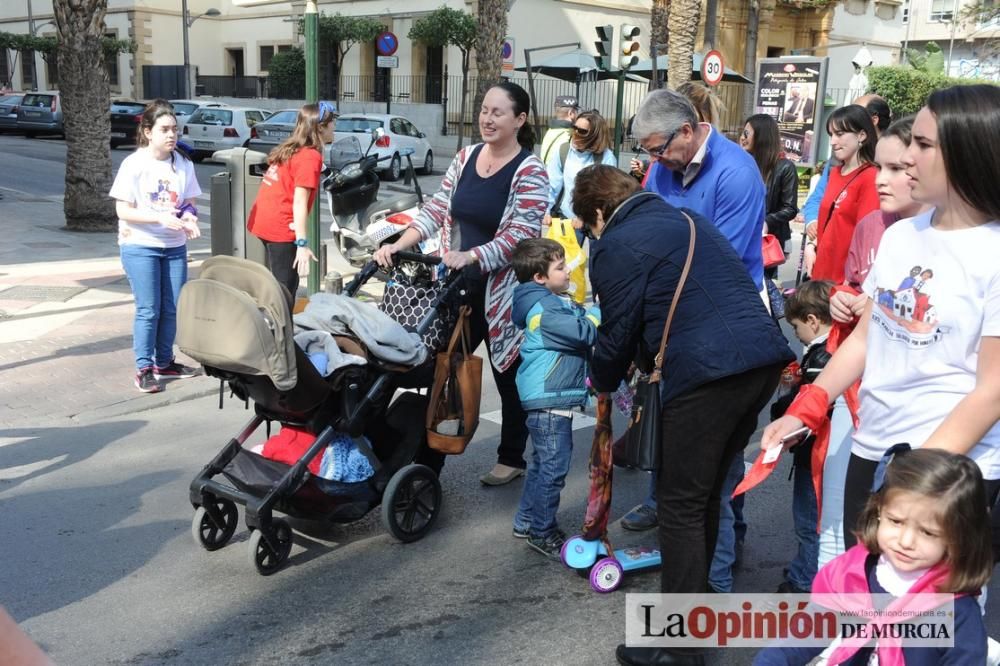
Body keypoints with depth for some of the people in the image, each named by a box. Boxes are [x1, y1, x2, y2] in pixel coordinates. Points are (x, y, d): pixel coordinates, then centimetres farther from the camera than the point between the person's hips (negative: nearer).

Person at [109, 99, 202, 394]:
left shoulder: (183, 164, 4)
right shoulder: (134, 164, -9)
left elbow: (189, 202, 11)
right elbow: (124, 210, -11)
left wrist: (189, 216, -13)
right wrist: (161, 218, -24)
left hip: (174, 247, 5)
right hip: (140, 246, -4)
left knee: (173, 308, 8)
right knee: (148, 310, -4)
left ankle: (164, 363, 23)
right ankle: (143, 369, 7)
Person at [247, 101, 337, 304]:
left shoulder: (289, 149, 15)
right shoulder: (311, 156, -12)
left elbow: (284, 191, 14)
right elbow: (299, 202, -19)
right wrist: (302, 243, -21)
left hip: (265, 222, 9)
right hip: (281, 228, -9)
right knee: (285, 293, -2)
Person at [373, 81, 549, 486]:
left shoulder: (529, 171, -13)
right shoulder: (466, 157, 6)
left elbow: (520, 236, -21)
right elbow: (436, 210, 7)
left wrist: (470, 256, -33)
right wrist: (398, 245, -6)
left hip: (502, 293, -6)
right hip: (460, 286, 6)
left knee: (509, 377, 9)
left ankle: (511, 458, 26)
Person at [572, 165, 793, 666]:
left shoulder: (615, 246, 1)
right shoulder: (688, 220, 26)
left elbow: (618, 334, 4)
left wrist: (601, 381, 25)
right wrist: (644, 361, 39)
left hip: (708, 373, -8)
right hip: (764, 357, 8)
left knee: (680, 506, 2)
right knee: (705, 494, 21)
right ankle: (692, 597, 35)